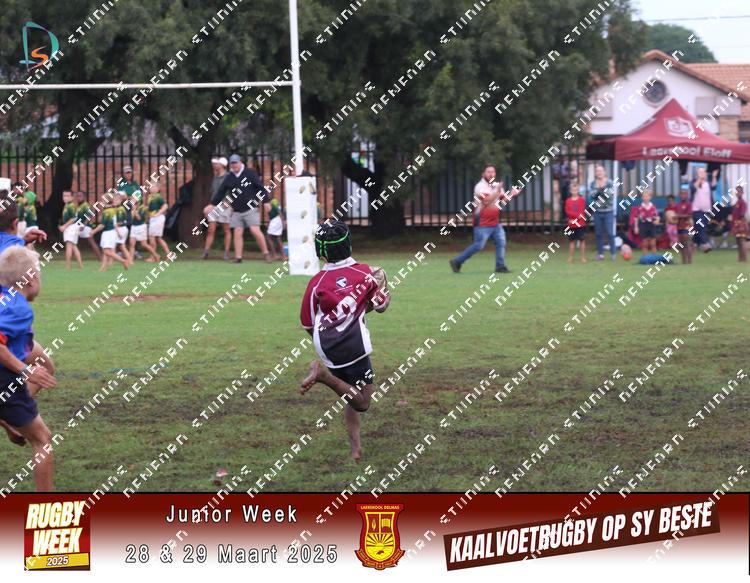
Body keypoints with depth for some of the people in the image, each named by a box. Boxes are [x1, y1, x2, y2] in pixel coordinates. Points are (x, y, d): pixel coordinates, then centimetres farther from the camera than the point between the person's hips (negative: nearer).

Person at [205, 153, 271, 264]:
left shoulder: (250, 174, -1)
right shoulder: (228, 178, 10)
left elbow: (261, 188, -1)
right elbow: (220, 192, 13)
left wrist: (265, 202, -6)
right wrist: (212, 204, 7)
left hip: (251, 209, -4)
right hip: (236, 212, 4)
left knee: (255, 231, -14)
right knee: (237, 233, -1)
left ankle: (265, 253, -3)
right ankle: (238, 257, 3)